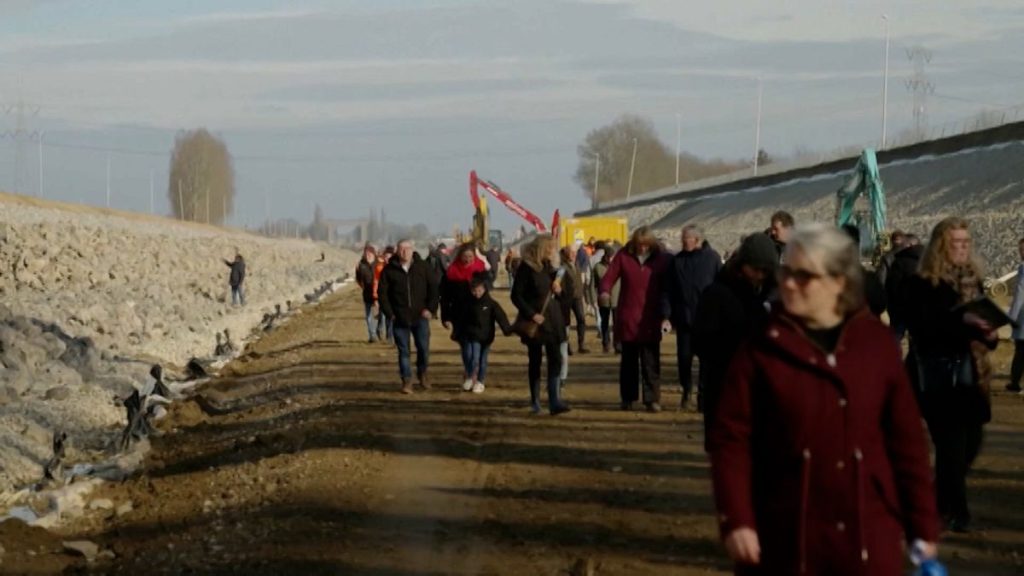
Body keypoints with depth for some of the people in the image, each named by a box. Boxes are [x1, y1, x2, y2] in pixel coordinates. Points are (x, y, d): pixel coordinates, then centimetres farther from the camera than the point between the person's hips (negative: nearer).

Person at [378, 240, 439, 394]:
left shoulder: (422, 267, 2)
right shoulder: (389, 270, 1)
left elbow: (433, 288, 6)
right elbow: (382, 293, 5)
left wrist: (431, 309, -3)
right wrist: (389, 313, -3)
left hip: (420, 316, 0)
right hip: (400, 318, 0)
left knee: (424, 348, -2)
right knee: (403, 351, 2)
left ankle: (422, 374, 23)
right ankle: (406, 381, 9)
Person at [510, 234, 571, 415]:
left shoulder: (548, 267, 9)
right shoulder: (526, 268, -10)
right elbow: (516, 296, -11)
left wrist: (557, 287, -1)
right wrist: (531, 314, -18)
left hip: (551, 318, 5)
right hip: (534, 320, -5)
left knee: (555, 359, -7)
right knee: (535, 361, 5)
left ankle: (555, 402, -13)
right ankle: (535, 402, 17)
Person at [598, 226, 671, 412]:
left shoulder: (662, 259, 2)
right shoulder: (624, 257, 2)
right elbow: (609, 277, 1)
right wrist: (605, 291, -21)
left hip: (650, 320, -1)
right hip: (627, 319, 1)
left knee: (651, 361, -6)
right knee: (628, 360, 10)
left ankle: (652, 399, -4)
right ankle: (627, 398, 18)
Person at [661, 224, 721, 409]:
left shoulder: (712, 258, -2)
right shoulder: (677, 261, 3)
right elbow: (668, 290, 3)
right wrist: (666, 316, -4)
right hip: (684, 318, 2)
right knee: (684, 356, 6)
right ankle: (686, 389, 25)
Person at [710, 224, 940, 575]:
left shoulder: (876, 344, 3)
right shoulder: (763, 349, -1)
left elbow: (906, 439, 5)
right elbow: (731, 439, -4)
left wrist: (923, 527, 4)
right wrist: (736, 520, -13)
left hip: (866, 538, 1)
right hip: (785, 538, -1)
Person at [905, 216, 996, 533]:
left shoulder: (973, 279, 12)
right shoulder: (922, 283, -8)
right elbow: (921, 327, -18)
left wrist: (990, 334, -4)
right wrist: (961, 320, -27)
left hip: (971, 373, 6)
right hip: (937, 374, -6)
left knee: (970, 441, 8)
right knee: (951, 443, -7)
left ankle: (942, 498, 27)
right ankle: (956, 510, 1)